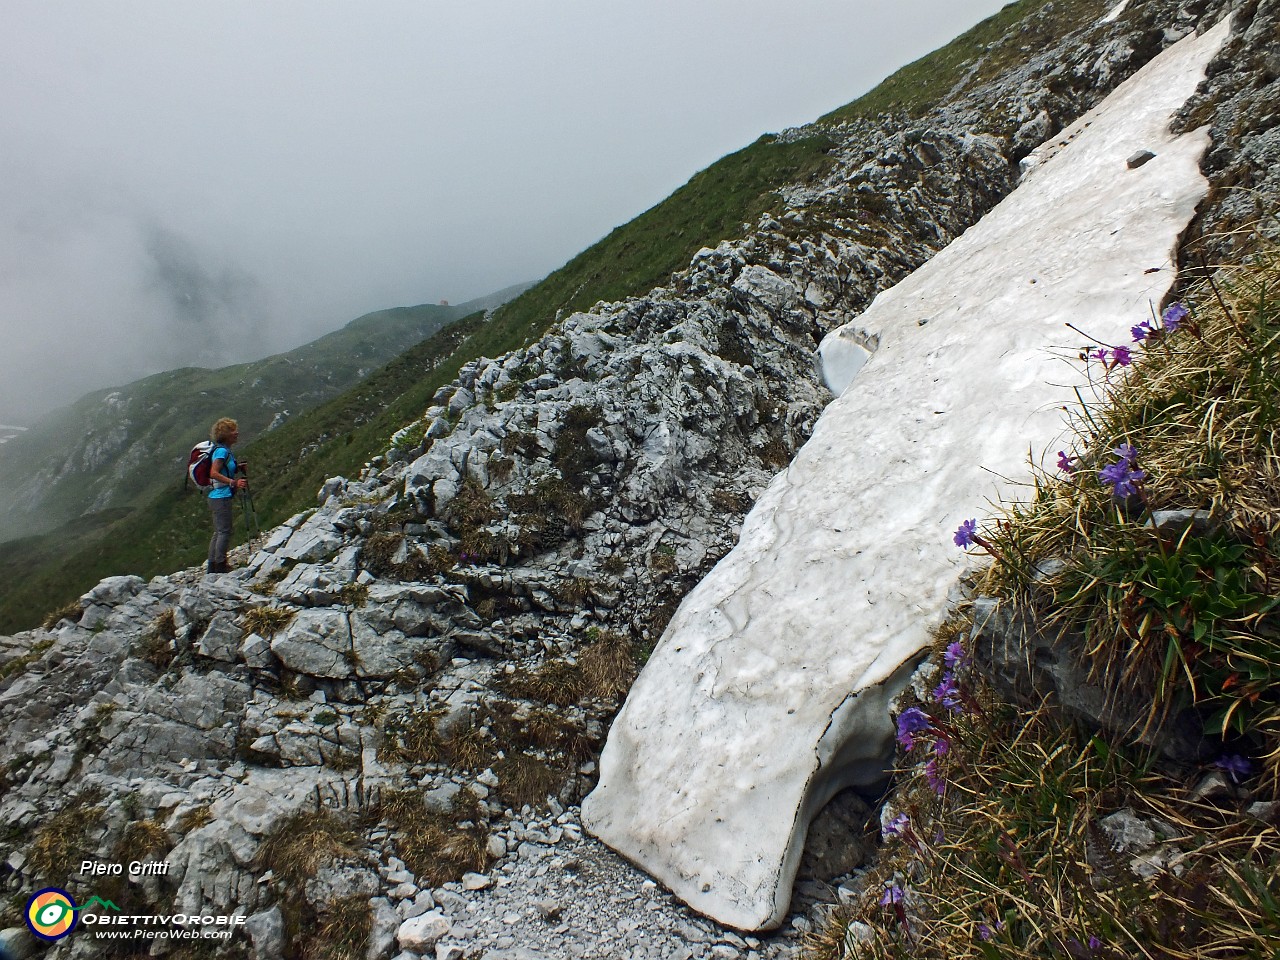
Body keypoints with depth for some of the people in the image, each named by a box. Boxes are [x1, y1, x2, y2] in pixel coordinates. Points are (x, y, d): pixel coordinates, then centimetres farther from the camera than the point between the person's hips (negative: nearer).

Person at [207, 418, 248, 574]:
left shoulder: (225, 450, 15)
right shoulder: (221, 451, -14)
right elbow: (213, 473, -24)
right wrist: (233, 482, -27)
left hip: (218, 497, 10)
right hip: (221, 497, -10)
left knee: (219, 532, 13)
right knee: (224, 531, -5)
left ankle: (213, 566, 18)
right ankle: (220, 565, -1)